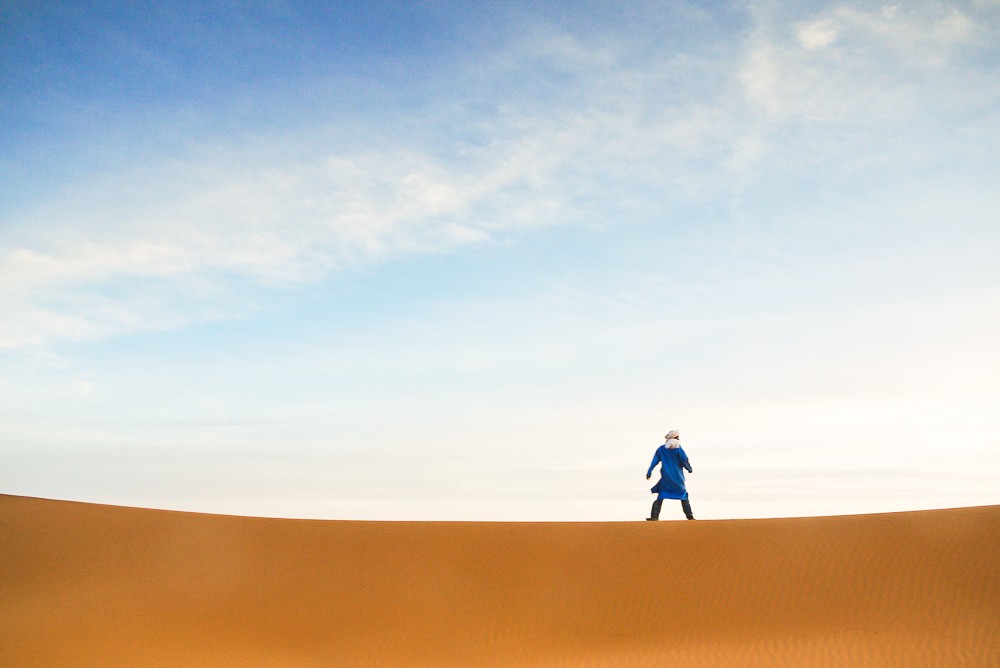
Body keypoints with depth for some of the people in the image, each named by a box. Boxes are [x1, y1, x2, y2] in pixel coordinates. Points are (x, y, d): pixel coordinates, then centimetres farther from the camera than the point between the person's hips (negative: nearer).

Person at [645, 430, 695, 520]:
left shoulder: (661, 449, 5)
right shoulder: (678, 449, -6)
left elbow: (655, 461, 3)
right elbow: (685, 461, -5)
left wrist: (649, 472, 5)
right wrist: (690, 469, 14)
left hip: (665, 478, 2)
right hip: (678, 478, -2)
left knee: (660, 498, 4)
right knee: (684, 497, 12)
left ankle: (654, 516, -7)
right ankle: (690, 516, 8)